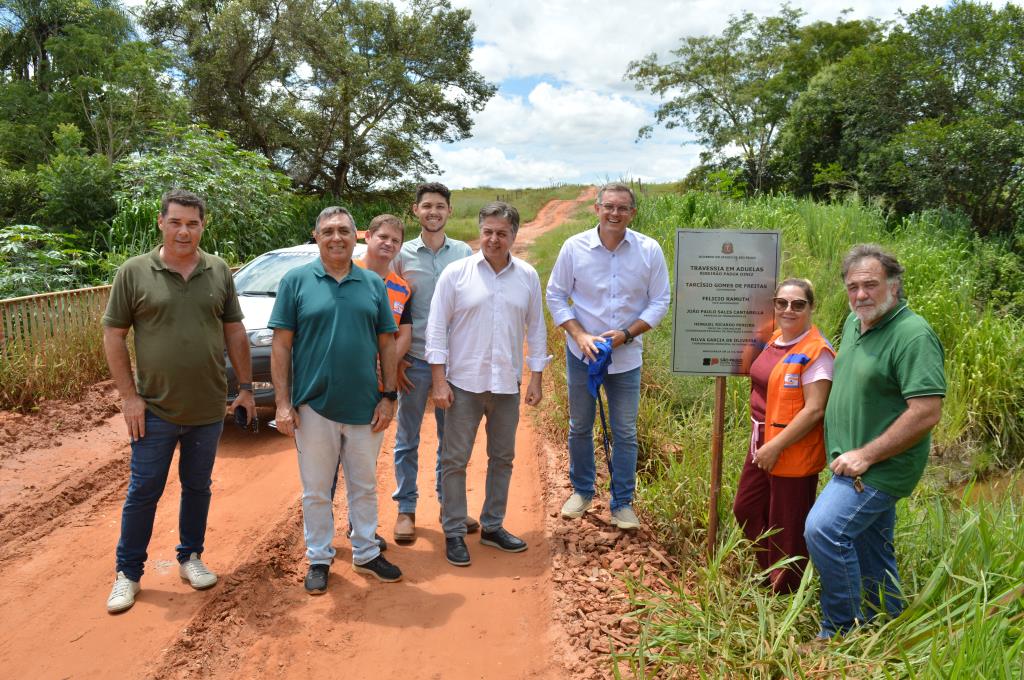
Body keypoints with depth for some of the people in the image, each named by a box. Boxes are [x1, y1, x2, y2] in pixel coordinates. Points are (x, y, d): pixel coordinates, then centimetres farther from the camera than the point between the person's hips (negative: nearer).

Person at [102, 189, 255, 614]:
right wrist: (129, 396, -8)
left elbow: (235, 332, 7)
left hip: (209, 409, 2)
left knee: (198, 487, 15)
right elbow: (113, 335, -4)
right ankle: (128, 572, 23)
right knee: (144, 492, 8)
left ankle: (190, 557, 33)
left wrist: (246, 387, 5)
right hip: (155, 410, -2)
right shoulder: (134, 272, -6)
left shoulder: (218, 272, 2)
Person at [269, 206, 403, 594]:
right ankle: (319, 559, 28)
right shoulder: (297, 281, -2)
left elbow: (386, 343, 7)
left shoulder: (374, 284, 5)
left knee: (364, 487, 15)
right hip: (314, 406, -2)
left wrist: (388, 396, 1)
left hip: (365, 407, 2)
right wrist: (283, 403, -8)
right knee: (316, 490, 11)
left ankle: (366, 553, 32)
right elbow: (281, 345, -3)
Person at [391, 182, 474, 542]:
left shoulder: (464, 253, 2)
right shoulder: (402, 255, 0)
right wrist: (394, 359, -4)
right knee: (407, 438, 8)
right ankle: (406, 508, 21)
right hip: (414, 360, -1)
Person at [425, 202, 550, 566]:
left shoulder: (528, 277, 3)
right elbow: (437, 329, -5)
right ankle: (454, 533, 17)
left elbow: (536, 330, 9)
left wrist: (536, 378, 5)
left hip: (507, 385, 3)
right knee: (455, 460, 3)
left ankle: (492, 526, 29)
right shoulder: (455, 273, -5)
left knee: (502, 458, 13)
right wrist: (439, 381, -9)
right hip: (464, 383, -3)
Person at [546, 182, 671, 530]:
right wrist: (580, 335, -15)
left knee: (625, 432, 8)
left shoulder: (649, 250, -8)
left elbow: (660, 301, -3)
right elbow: (555, 296, -3)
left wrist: (626, 334, -15)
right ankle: (582, 490, 35)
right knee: (580, 427, 15)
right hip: (582, 353, 0)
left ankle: (622, 502, 24)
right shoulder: (574, 247, -9)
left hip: (627, 355, 0)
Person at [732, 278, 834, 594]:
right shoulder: (775, 339, 5)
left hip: (793, 453, -9)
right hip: (762, 444, 9)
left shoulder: (816, 352, -19)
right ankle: (769, 574, 43)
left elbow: (815, 410, -23)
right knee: (746, 509, 22)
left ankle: (784, 590, 29)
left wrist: (776, 446, -21)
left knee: (787, 526, 8)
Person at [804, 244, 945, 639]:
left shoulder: (913, 335, -19)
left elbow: (926, 413, -25)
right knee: (871, 548, 19)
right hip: (853, 464, 9)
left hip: (880, 468, -9)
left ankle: (841, 631, -1)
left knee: (824, 529, -18)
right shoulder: (854, 323, 7)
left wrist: (865, 456, -21)